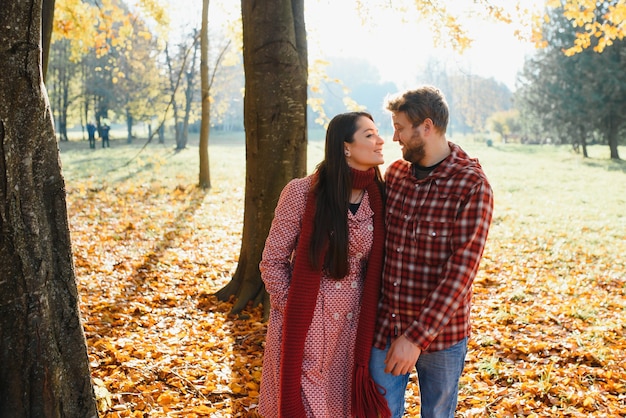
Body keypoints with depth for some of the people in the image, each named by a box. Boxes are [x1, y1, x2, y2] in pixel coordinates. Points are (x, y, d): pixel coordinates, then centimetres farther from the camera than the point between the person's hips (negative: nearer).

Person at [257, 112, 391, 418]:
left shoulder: (378, 198, -1)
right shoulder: (302, 192, -13)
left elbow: (375, 269, 8)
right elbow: (272, 261, -7)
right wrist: (292, 310, -9)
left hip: (354, 329, 4)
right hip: (303, 327, -4)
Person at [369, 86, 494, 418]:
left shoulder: (472, 186, -16)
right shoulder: (395, 172, 2)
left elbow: (461, 271, -20)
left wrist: (417, 336, -23)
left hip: (441, 331, -4)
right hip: (385, 325, 4)